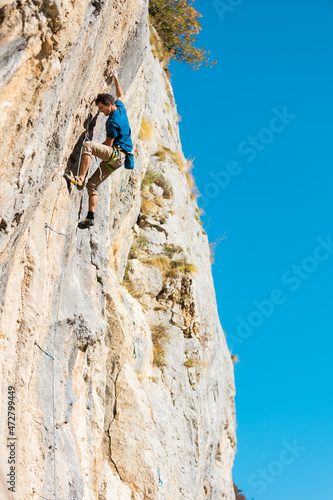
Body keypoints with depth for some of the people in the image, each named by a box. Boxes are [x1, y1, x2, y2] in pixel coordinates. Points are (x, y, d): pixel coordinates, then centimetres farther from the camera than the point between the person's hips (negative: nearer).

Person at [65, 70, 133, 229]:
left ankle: (80, 179, -35)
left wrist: (93, 149, 1)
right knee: (93, 184, 5)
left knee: (87, 145, -31)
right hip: (116, 158, 10)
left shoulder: (113, 122, -16)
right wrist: (115, 78, 41)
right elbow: (120, 95, 34)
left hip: (116, 154, -10)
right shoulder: (120, 108, 12)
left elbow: (109, 144, -12)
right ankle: (90, 217, -1)